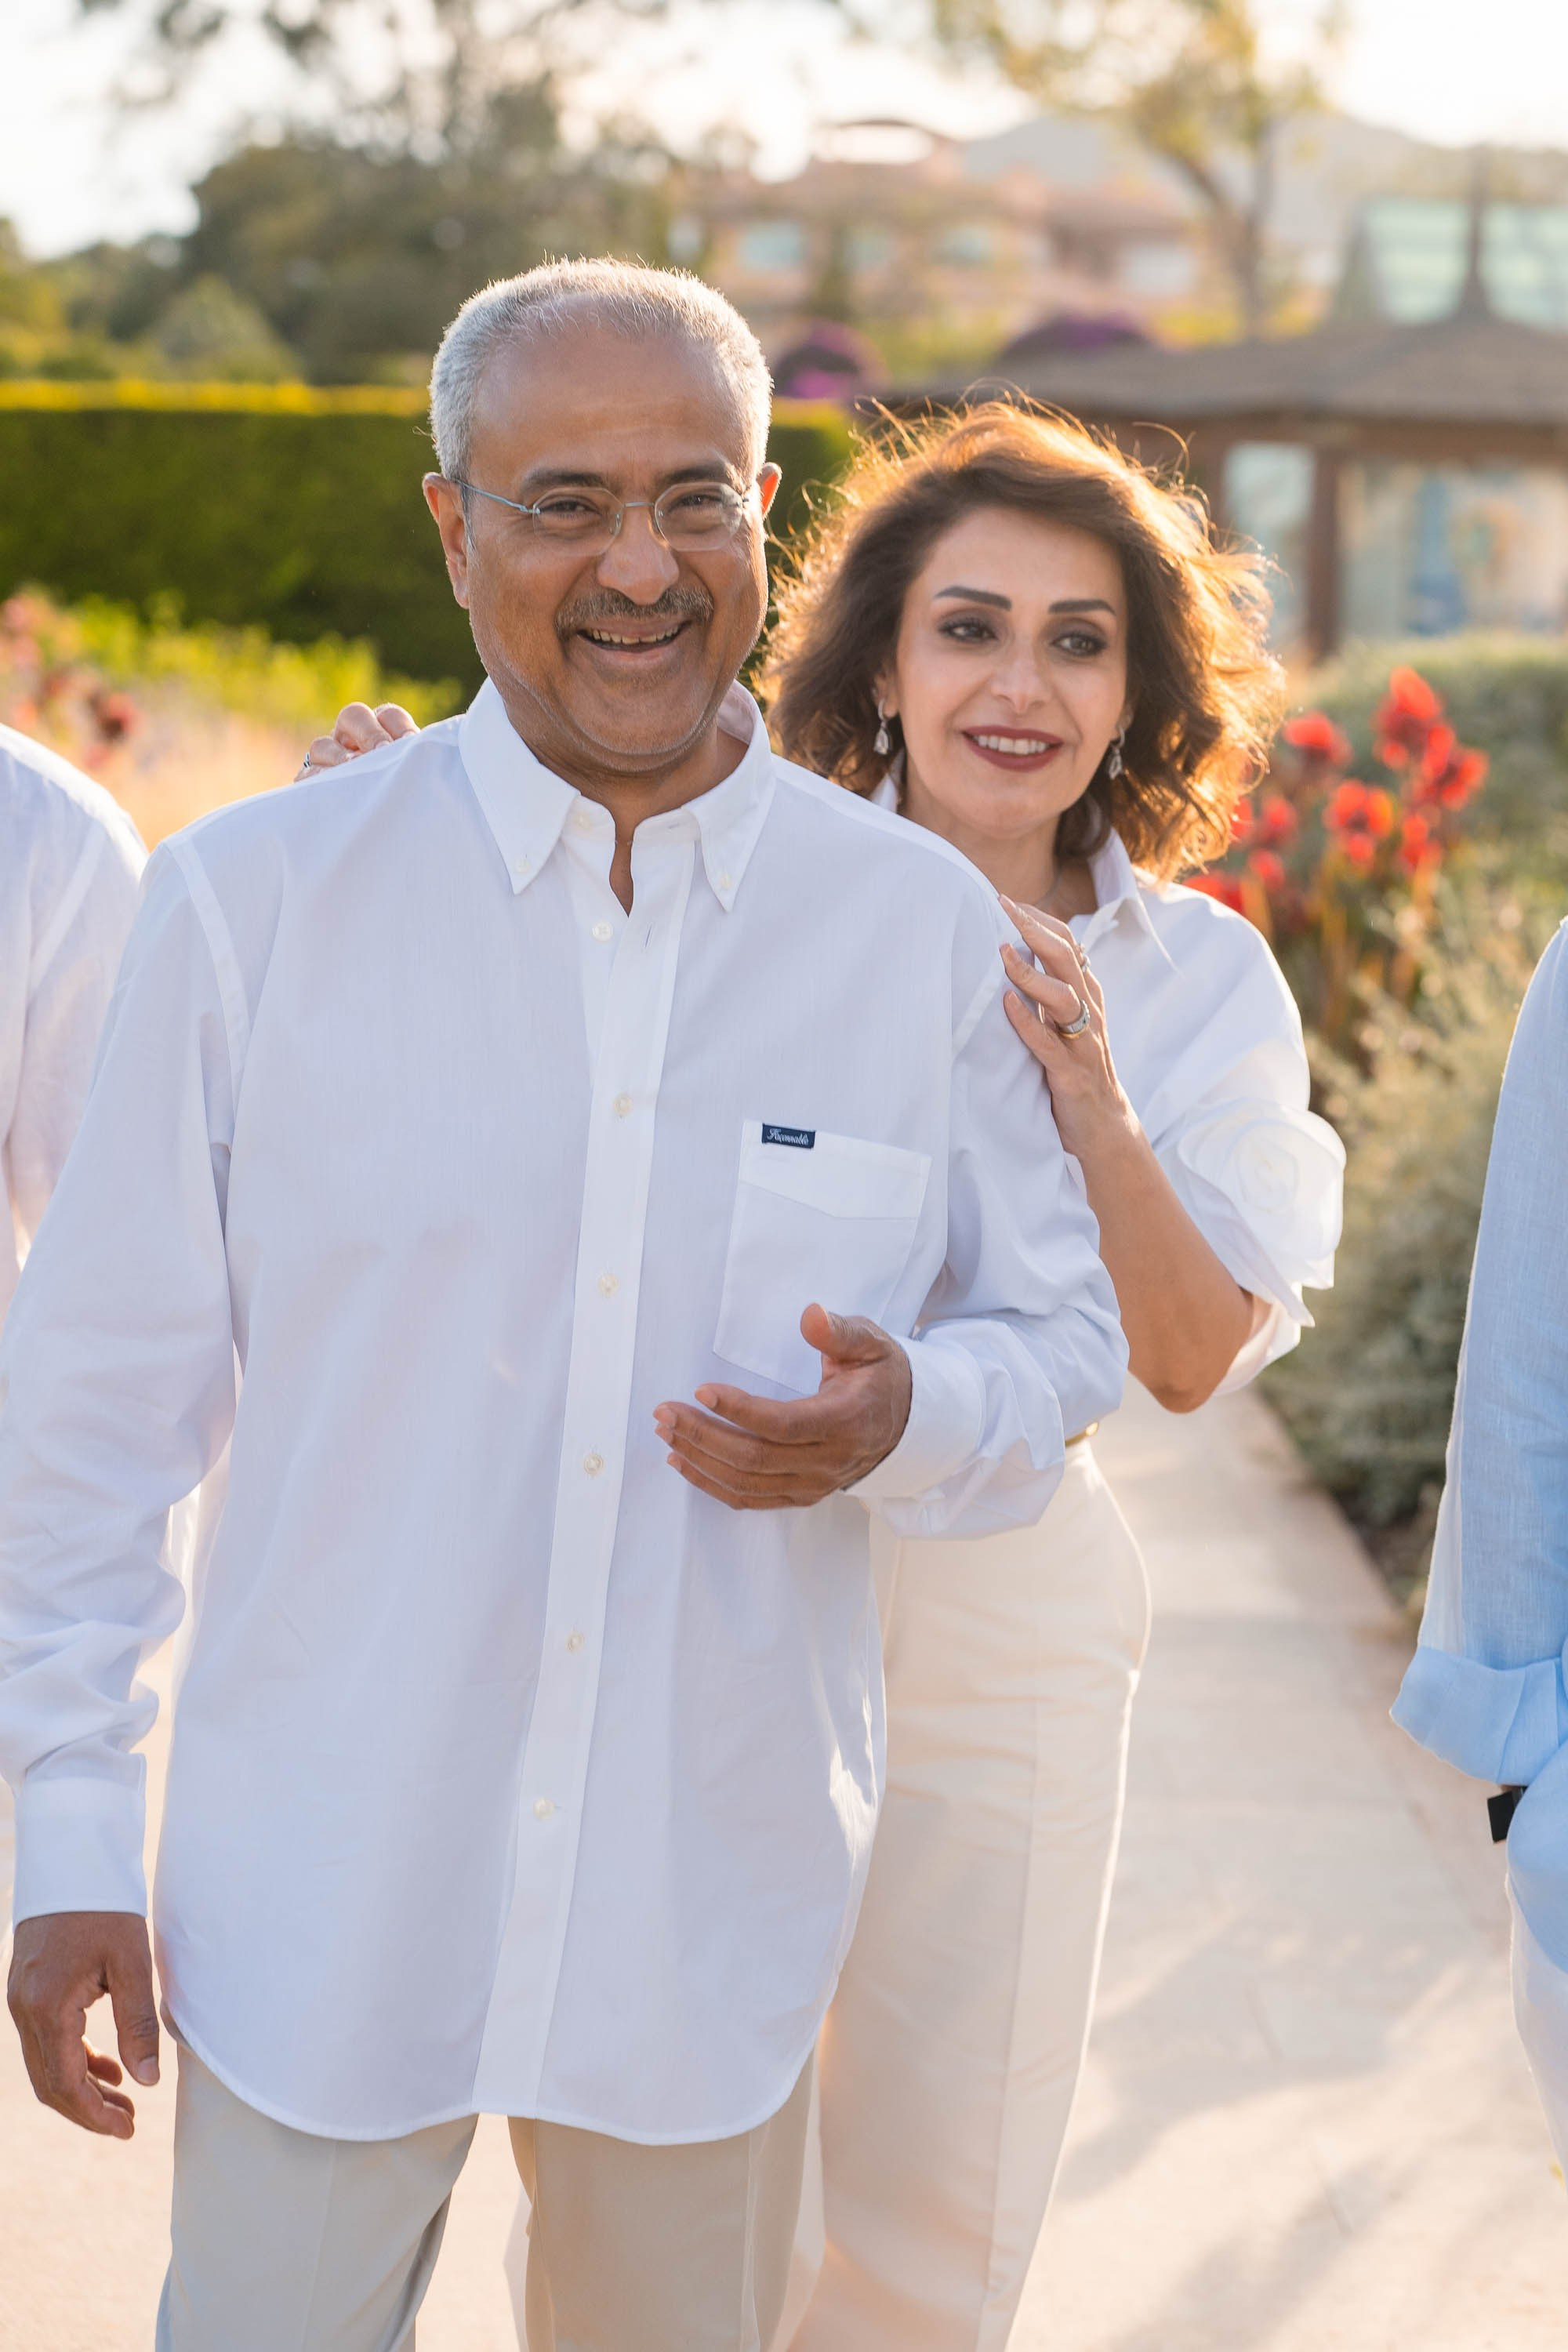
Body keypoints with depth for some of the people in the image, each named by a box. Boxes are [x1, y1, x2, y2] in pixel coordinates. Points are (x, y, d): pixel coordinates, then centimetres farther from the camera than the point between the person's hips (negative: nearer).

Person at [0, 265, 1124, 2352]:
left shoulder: (923, 929, -1)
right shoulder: (255, 899, -6)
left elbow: (1072, 1332, 8)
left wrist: (907, 1418, -15)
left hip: (716, 1922, 2)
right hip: (316, 1915, -1)